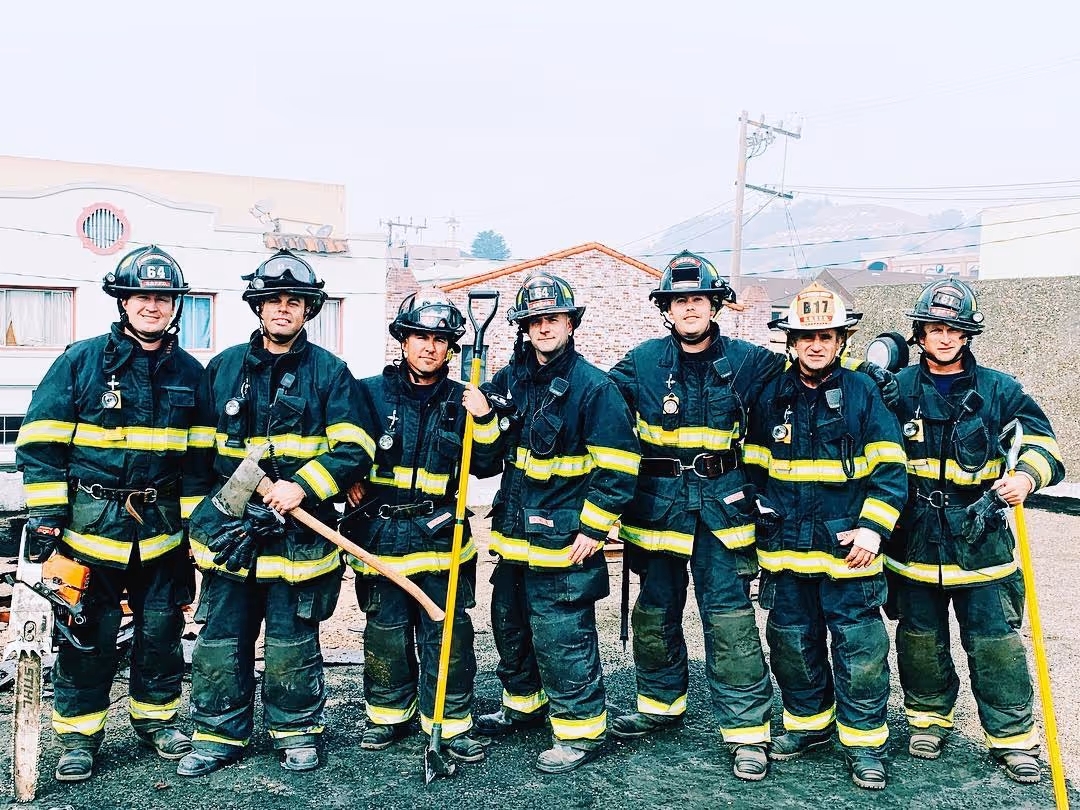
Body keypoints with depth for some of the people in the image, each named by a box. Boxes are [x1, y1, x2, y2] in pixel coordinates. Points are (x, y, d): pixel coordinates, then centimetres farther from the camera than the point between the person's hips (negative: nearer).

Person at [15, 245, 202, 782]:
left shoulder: (190, 373, 6)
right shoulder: (80, 361, -3)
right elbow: (40, 441, -3)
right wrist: (45, 515, -8)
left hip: (161, 526, 3)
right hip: (90, 522, -2)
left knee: (161, 627, 12)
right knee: (87, 633, 5)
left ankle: (155, 717, 31)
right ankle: (79, 734, 22)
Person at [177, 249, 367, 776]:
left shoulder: (329, 372, 0)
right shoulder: (223, 368, 9)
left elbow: (353, 448, -7)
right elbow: (201, 450, 15)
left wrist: (302, 486, -18)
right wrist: (198, 515, 14)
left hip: (297, 531, -3)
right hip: (228, 529, 3)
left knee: (292, 643, 7)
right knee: (220, 639, 9)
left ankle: (297, 731, 26)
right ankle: (219, 735, 26)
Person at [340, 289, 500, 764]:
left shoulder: (461, 401, 5)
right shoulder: (371, 392, 2)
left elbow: (485, 466, 4)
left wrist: (484, 421, -10)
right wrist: (351, 478, 0)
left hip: (441, 534, 0)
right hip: (381, 531, 0)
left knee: (449, 633, 2)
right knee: (386, 631, 10)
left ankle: (451, 722, 17)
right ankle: (389, 713, 29)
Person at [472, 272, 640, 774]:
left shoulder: (594, 387, -12)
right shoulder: (510, 380, 7)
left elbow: (618, 466, -13)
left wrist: (593, 530, -14)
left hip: (564, 539, -7)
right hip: (515, 533, 7)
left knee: (562, 637, -1)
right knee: (510, 624, 20)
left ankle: (582, 731, 17)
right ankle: (524, 704, 42)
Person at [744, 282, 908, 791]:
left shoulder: (863, 394, -3)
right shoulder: (771, 397, 4)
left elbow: (890, 470, -3)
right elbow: (753, 466, 13)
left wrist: (872, 528, -11)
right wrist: (759, 521, 8)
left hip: (848, 549, -3)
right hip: (785, 551, 3)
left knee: (859, 649, 3)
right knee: (792, 644, 14)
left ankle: (863, 740, 21)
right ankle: (808, 723, 34)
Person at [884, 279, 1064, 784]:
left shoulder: (999, 390, 3)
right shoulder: (898, 389, 3)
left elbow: (1043, 442, 0)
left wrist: (1025, 475, -19)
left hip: (980, 539, 0)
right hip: (914, 540, 1)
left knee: (995, 641, 2)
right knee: (920, 637, 12)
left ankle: (1011, 735, 18)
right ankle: (928, 716, 32)